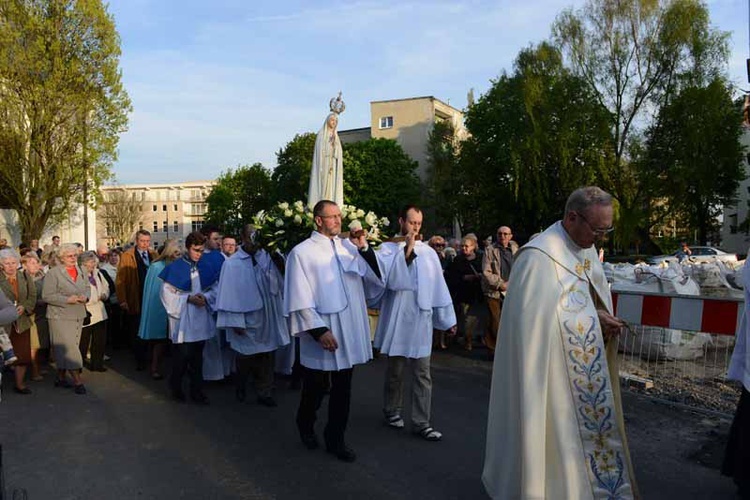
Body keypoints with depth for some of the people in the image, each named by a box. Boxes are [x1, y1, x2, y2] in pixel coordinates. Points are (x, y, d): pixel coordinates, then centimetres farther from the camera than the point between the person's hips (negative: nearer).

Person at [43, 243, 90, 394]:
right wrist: (67, 300, -21)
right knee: (68, 347, -8)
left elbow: (87, 287, 18)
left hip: (78, 315, 6)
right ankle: (77, 380, -7)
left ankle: (61, 377, 25)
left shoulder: (81, 271, 11)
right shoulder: (53, 273, -9)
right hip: (60, 316, -6)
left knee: (63, 350, 14)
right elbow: (47, 296, -12)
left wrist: (85, 296, -4)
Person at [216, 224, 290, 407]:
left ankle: (264, 393, 25)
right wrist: (236, 322, -13)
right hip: (246, 321, -2)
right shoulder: (232, 263, -9)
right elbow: (230, 294, -10)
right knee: (245, 359, 13)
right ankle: (240, 388, 39)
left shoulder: (267, 258, -1)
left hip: (267, 320, 3)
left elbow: (280, 284, -9)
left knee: (266, 359, 10)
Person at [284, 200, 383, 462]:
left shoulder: (349, 247, 4)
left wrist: (364, 249, -10)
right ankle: (306, 426, 41)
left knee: (342, 389, 11)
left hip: (349, 331, 4)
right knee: (316, 388, 13)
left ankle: (335, 438, 27)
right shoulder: (302, 252, -7)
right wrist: (319, 330, -16)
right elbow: (299, 299, -10)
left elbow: (376, 278, 1)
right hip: (320, 333, -4)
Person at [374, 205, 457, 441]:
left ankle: (421, 422, 12)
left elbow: (439, 286, 7)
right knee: (395, 369, 12)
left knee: (423, 373, 3)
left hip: (420, 319, 2)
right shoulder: (388, 248, -1)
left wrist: (447, 318, 8)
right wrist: (407, 249, -20)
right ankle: (392, 411, 31)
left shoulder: (428, 252, 5)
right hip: (397, 318, -2)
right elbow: (389, 277, -17)